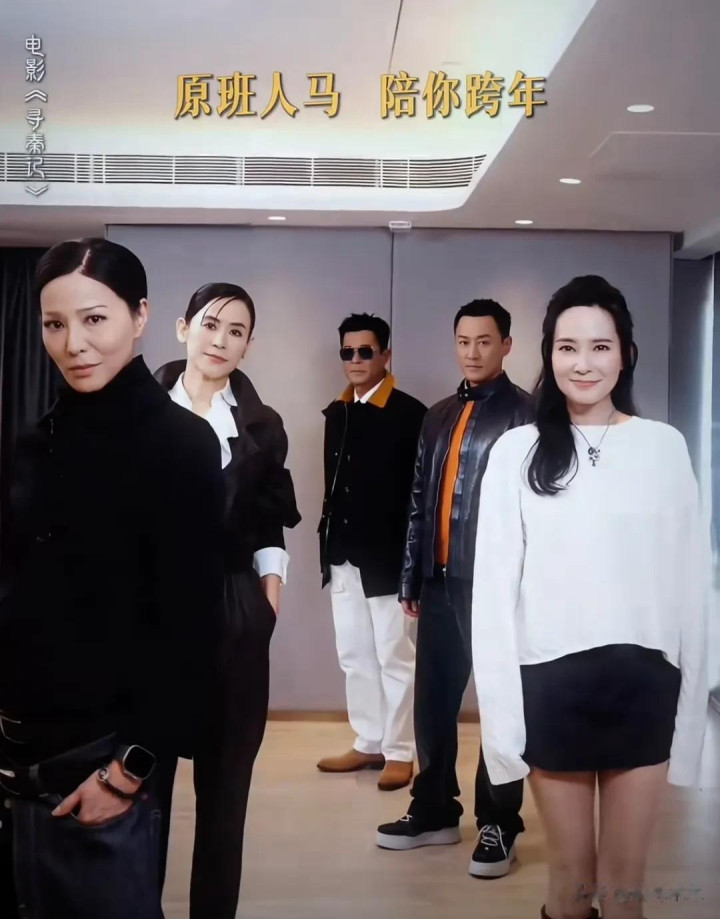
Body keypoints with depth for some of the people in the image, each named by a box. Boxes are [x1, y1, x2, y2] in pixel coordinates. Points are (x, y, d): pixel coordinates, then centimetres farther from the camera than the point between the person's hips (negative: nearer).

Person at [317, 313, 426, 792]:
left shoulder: (410, 413, -9)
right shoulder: (336, 413, 11)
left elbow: (420, 490, -11)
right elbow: (332, 483, 14)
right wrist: (328, 541, 11)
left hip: (388, 555, -7)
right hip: (344, 555, 7)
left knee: (395, 657, 2)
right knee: (354, 656, 13)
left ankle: (400, 752, 11)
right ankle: (369, 743, 24)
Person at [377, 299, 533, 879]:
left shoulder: (525, 414, -4)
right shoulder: (440, 416, 15)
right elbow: (420, 501, 16)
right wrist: (411, 578, 13)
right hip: (440, 582, 6)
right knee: (432, 700, 10)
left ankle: (499, 824, 15)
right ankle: (434, 812, 24)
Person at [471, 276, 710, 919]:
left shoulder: (665, 446, 2)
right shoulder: (517, 450, -1)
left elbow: (690, 578, 4)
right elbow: (494, 584, -1)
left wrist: (688, 694, 2)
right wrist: (505, 708, -5)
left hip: (643, 681, 1)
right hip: (552, 683, -1)